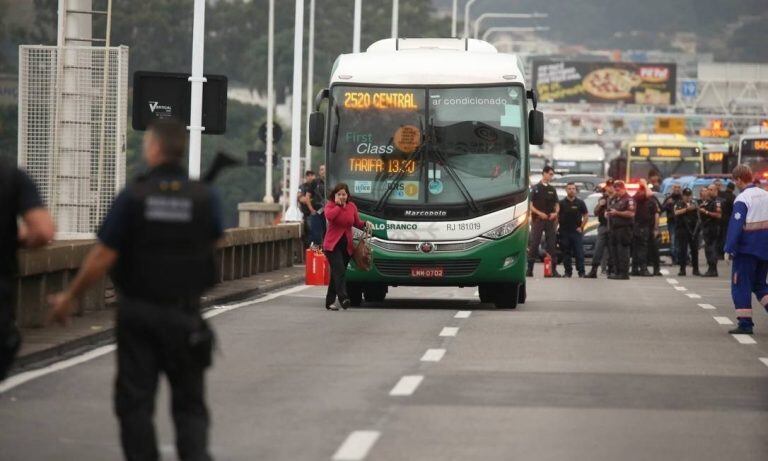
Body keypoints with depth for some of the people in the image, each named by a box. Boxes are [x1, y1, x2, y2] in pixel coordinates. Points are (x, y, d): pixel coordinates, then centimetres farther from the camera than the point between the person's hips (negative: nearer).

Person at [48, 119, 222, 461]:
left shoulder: (133, 196, -12)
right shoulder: (204, 198, -7)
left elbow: (103, 257, -11)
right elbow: (212, 245, 9)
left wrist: (69, 297, -1)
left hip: (137, 313, -1)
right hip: (185, 314, 2)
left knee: (135, 400, 8)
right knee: (189, 402, 9)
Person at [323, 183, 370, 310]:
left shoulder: (352, 206, 10)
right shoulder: (330, 205, -4)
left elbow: (357, 222, 18)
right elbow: (329, 216, -26)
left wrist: (365, 224, -2)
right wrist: (339, 205, -16)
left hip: (347, 246, 5)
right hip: (332, 245, -5)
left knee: (336, 274, 10)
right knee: (339, 271, -20)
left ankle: (330, 301, 17)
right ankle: (343, 298, -32)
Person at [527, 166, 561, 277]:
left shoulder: (552, 190, 15)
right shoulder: (535, 188, 2)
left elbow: (557, 205, 18)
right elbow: (530, 205, -3)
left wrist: (555, 213, -4)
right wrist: (539, 213, -17)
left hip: (550, 220, 4)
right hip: (537, 219, -4)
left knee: (552, 245, 1)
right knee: (534, 244, -5)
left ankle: (553, 269, 2)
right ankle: (530, 269, -4)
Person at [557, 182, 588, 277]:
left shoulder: (580, 203, 5)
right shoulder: (561, 203, 6)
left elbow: (586, 216, 8)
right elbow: (557, 216, 9)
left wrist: (581, 227, 1)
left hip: (577, 231, -1)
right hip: (564, 232, 1)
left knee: (579, 252, -6)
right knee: (566, 253, 3)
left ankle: (581, 272, -4)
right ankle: (568, 272, 9)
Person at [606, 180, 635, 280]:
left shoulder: (628, 200, -7)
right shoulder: (614, 199, 20)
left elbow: (631, 213, -18)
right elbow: (609, 209, 33)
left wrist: (617, 213, -19)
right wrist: (607, 213, 9)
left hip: (624, 228, -9)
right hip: (614, 228, 9)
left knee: (622, 251, -10)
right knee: (615, 250, 10)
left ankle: (624, 273, -10)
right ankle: (617, 272, 16)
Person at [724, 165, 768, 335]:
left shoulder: (742, 199, -15)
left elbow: (735, 226, -19)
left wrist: (729, 249, -15)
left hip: (747, 249, -7)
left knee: (741, 286, 2)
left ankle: (745, 324, -1)